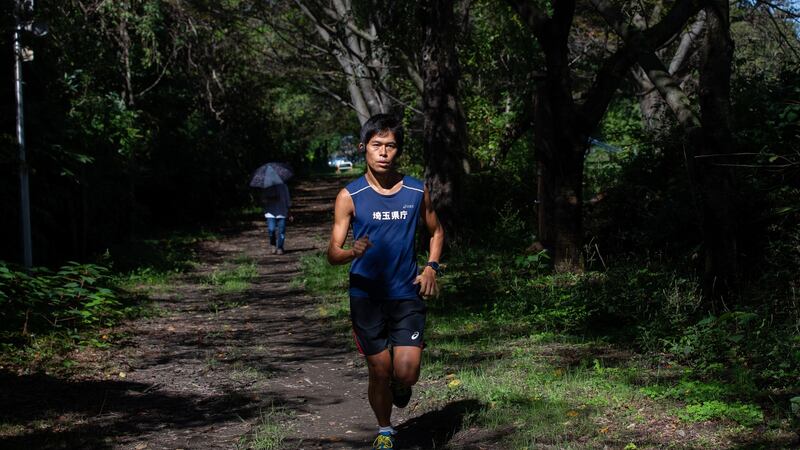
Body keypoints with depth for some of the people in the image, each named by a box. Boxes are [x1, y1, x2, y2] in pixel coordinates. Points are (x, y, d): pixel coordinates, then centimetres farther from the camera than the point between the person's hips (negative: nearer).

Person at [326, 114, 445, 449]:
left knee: (406, 372, -11)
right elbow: (332, 253, -8)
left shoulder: (417, 191, 0)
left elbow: (436, 231, 17)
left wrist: (431, 266, 1)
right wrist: (352, 252, -31)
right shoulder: (350, 196, -6)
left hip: (407, 295, 1)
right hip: (366, 296, -1)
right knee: (379, 372, 6)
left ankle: (400, 384, 27)